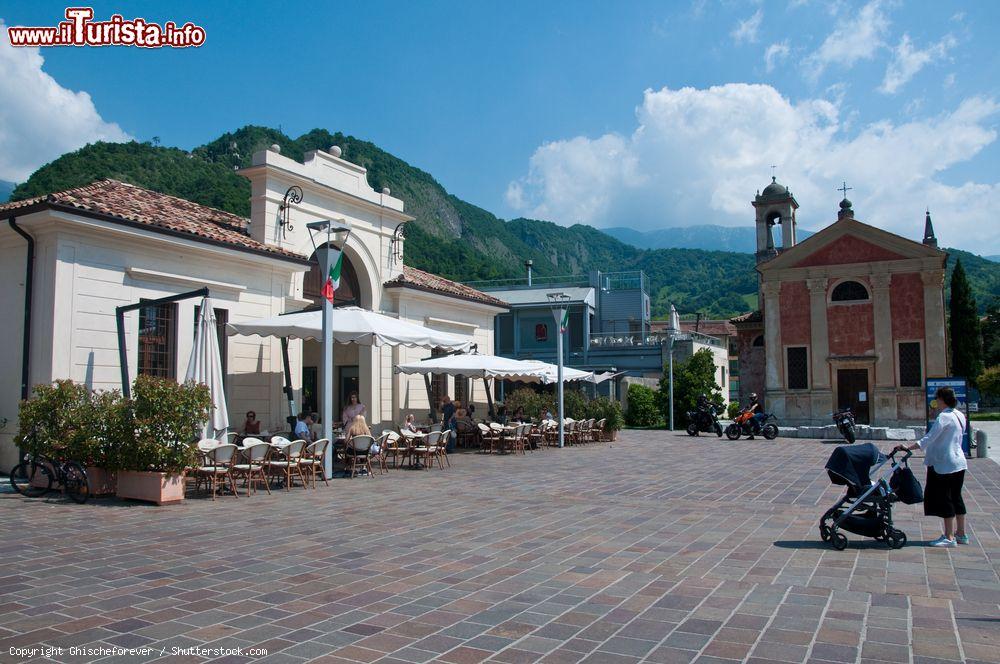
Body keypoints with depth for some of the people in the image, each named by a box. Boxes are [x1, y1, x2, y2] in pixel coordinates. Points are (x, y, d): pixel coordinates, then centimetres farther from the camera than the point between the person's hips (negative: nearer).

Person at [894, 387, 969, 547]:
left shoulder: (944, 417, -18)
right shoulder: (960, 415, 9)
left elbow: (929, 438, -24)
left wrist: (908, 447, -25)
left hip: (944, 464, -9)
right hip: (959, 463, 9)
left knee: (944, 499, -2)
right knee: (956, 498, 16)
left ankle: (949, 537, 1)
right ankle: (961, 534, 23)